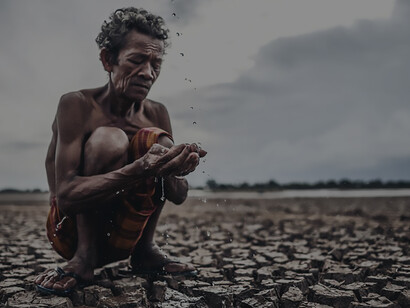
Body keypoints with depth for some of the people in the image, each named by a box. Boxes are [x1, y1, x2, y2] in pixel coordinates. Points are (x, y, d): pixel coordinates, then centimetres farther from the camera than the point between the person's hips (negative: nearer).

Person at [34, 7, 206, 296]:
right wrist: (137, 171, -42)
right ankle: (84, 258, -18)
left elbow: (179, 196, -3)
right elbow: (64, 196, -27)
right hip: (72, 228, -4)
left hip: (124, 233, 5)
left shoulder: (157, 114, -2)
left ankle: (145, 251, -4)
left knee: (156, 139, -16)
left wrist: (172, 169, -28)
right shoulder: (77, 105, -16)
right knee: (108, 139, -27)